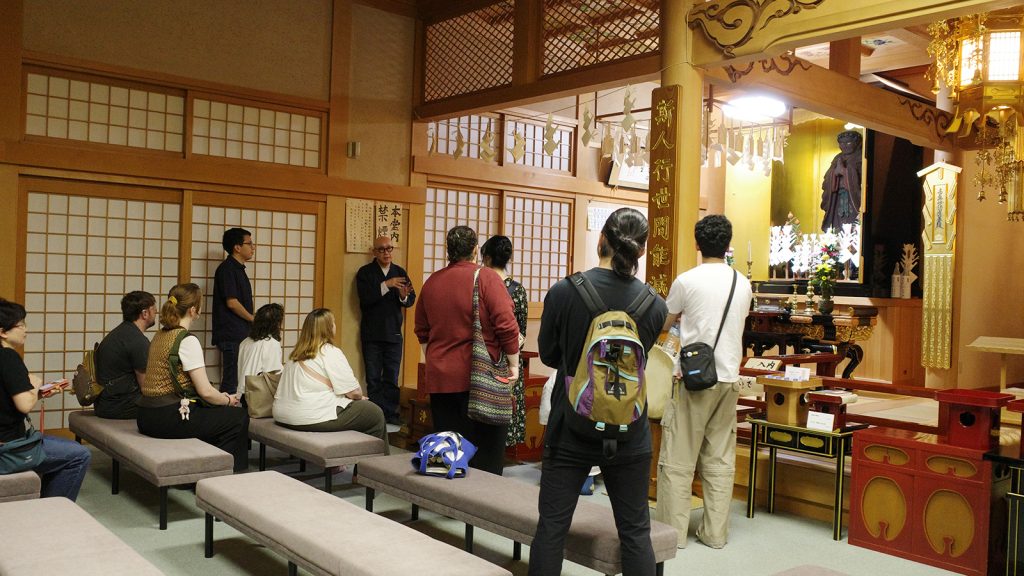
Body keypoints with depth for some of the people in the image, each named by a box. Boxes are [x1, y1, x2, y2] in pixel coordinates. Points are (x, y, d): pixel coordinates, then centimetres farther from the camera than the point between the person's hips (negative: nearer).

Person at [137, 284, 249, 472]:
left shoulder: (160, 334, 11)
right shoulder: (187, 340, -15)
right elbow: (205, 391, -17)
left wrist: (221, 397, 15)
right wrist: (228, 401, 3)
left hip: (147, 416, 9)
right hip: (167, 418, -9)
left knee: (215, 413, 25)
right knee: (238, 417, 4)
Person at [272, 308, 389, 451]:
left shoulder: (297, 353, 12)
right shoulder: (331, 352, -12)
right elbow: (354, 392, -12)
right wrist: (359, 397, 12)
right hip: (313, 417, -9)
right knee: (375, 413, 5)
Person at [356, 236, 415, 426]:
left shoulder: (400, 272, 7)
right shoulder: (365, 272, -2)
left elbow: (411, 300, 1)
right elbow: (365, 298, -17)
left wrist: (404, 296, -21)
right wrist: (386, 285, -26)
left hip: (394, 333, 3)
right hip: (372, 333, -2)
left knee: (392, 378, 8)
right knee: (374, 379, 4)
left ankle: (391, 414, 14)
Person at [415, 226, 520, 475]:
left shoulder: (431, 281, 7)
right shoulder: (486, 277, -8)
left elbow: (422, 331, 15)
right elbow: (507, 326, -14)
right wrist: (513, 364, -3)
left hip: (440, 378, 5)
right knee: (486, 453, 3)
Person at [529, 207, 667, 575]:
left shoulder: (562, 292, -13)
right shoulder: (655, 305, -9)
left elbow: (548, 355, 1)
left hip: (570, 428, -1)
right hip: (629, 435, 1)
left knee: (551, 526, 11)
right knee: (635, 532, 13)